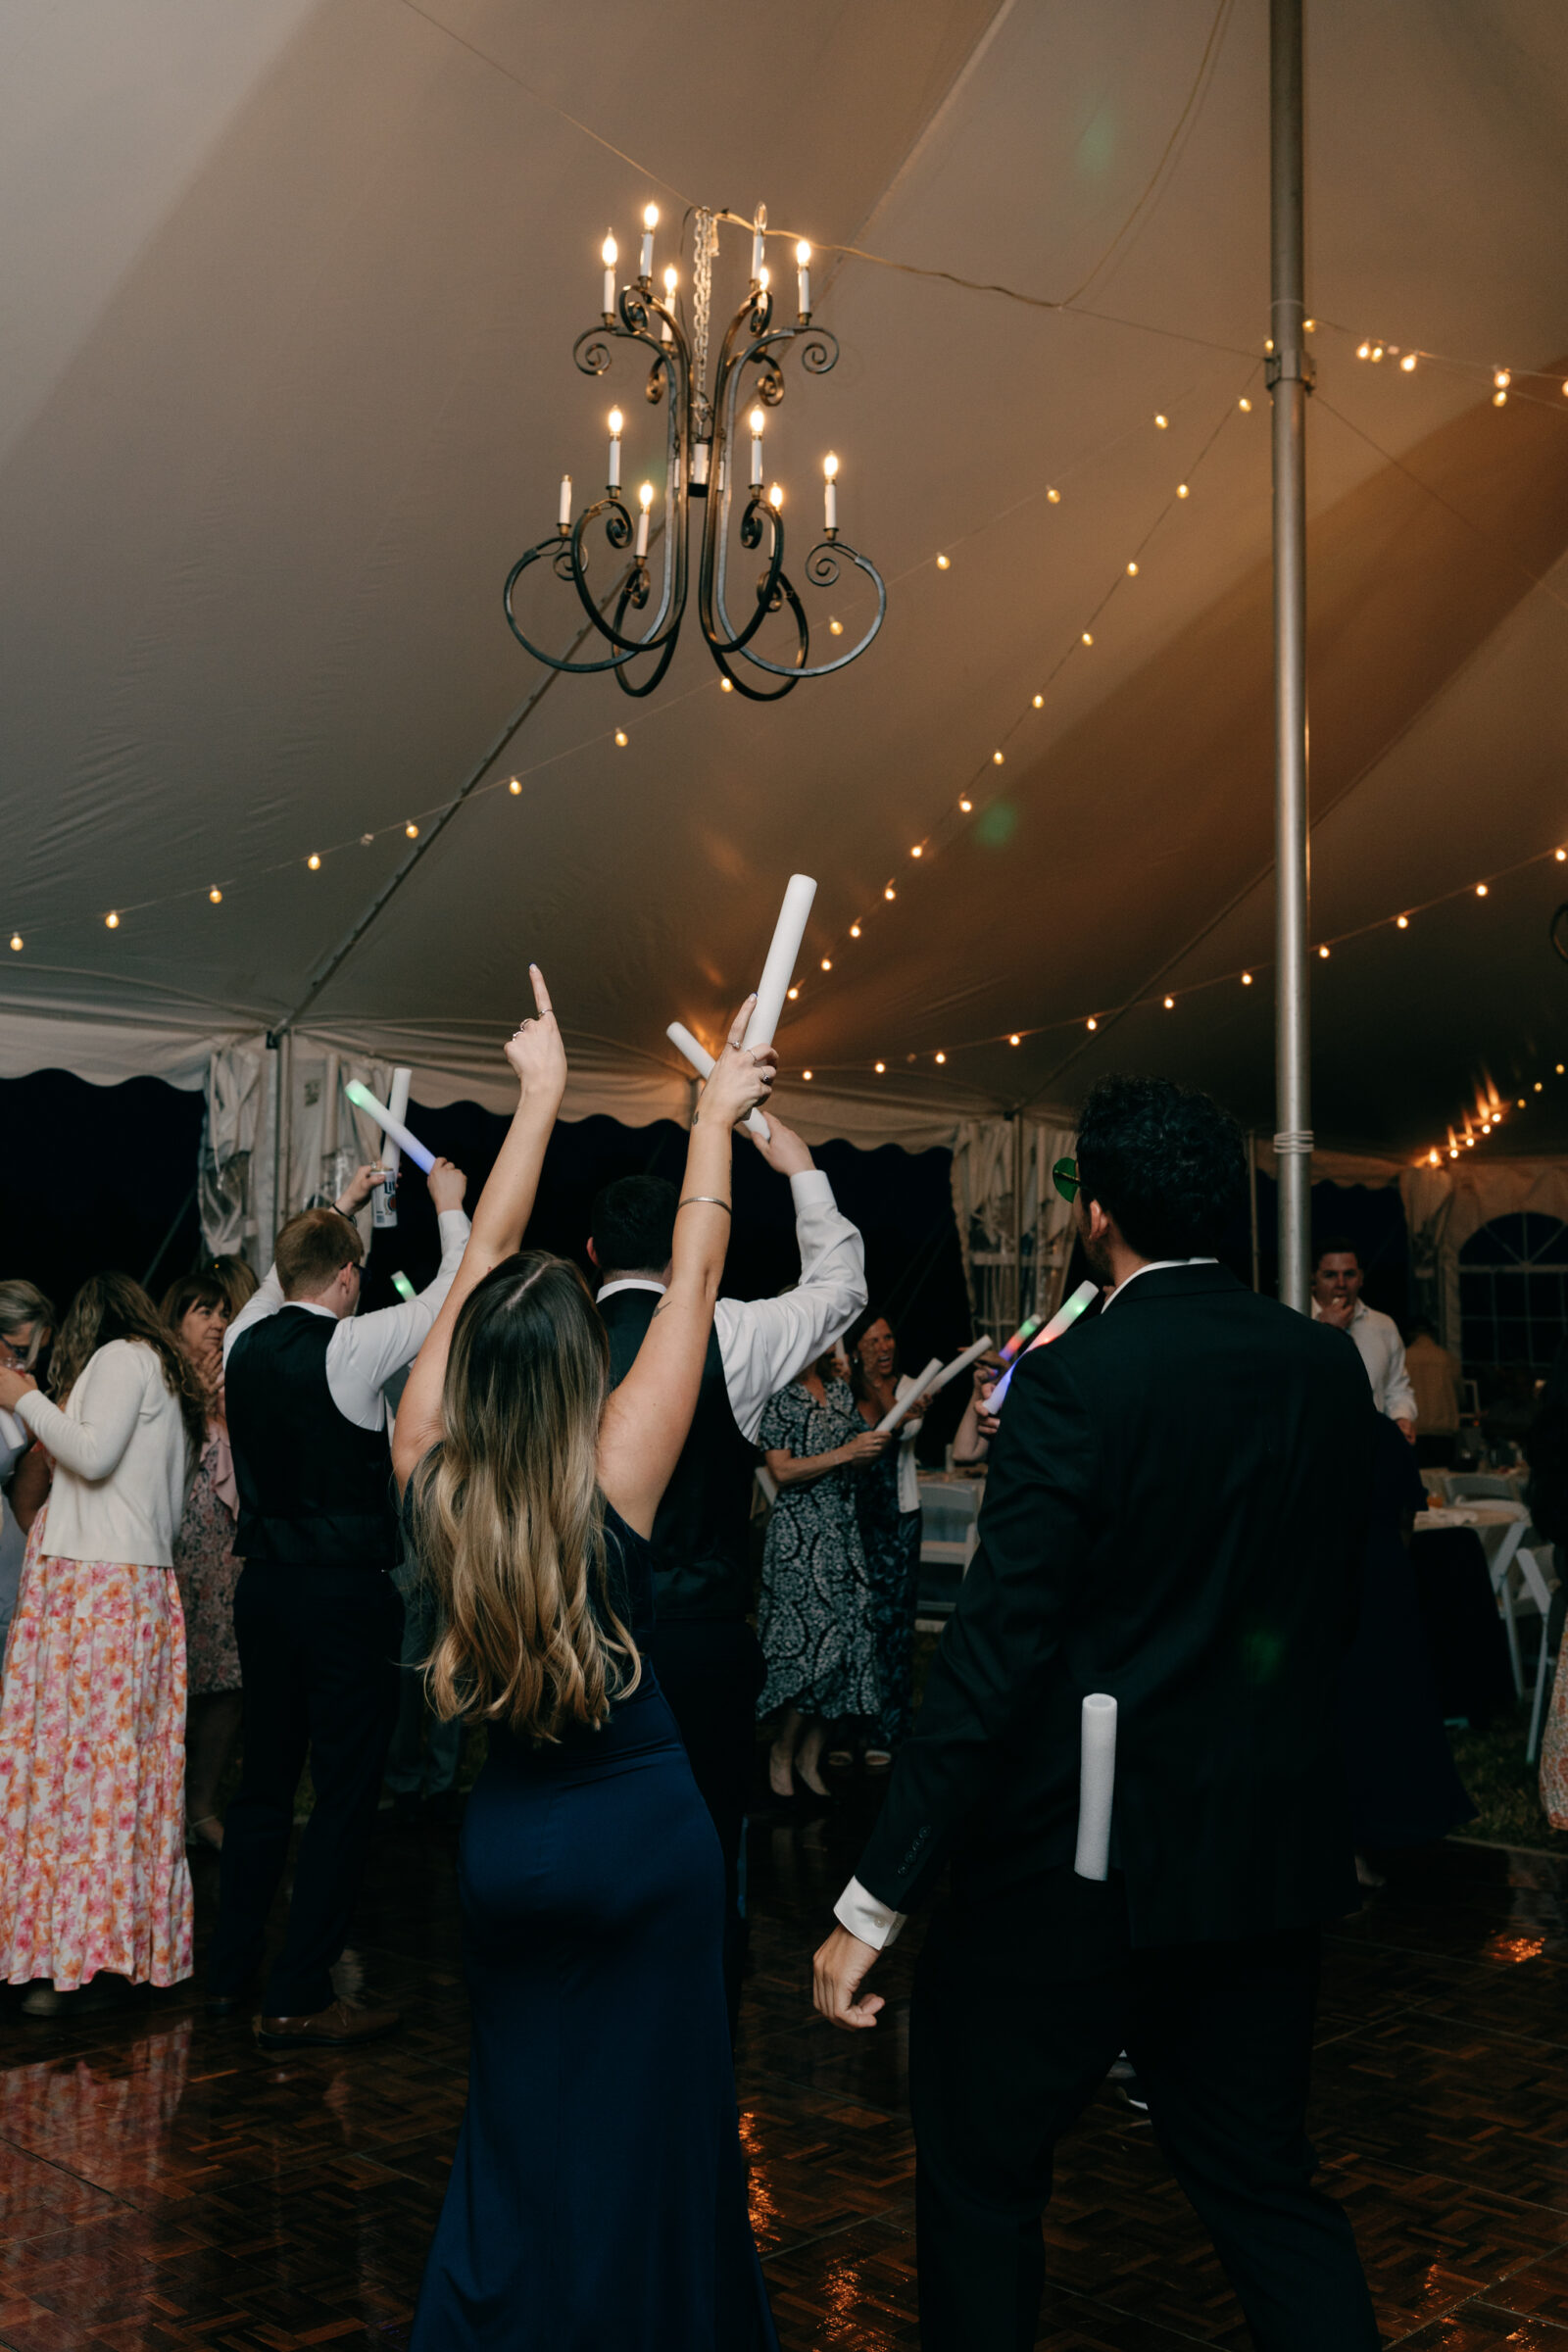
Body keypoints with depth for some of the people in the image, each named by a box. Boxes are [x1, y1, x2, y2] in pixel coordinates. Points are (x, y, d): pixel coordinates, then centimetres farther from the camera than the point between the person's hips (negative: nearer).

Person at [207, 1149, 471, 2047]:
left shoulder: (247, 1341, 2)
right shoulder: (351, 1347, -15)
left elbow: (284, 1281, 25)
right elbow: (456, 1293, -6)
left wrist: (339, 1208, 32)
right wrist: (451, 1206, 9)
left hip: (265, 1586, 7)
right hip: (345, 1593, -7)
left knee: (267, 1776, 19)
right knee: (348, 1788, 1)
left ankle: (232, 1967, 29)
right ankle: (299, 1996, 3)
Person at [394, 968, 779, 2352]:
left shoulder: (430, 1474, -12)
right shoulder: (613, 1480, -21)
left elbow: (479, 1267, -2)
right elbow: (696, 1278, -12)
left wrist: (541, 1098, 7)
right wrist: (716, 1118, 0)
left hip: (506, 1839, 4)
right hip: (644, 1832, -4)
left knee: (524, 2117, 20)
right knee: (649, 2122, 11)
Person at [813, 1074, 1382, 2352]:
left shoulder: (1072, 1383, -19)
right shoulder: (1329, 1363, -1)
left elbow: (995, 1655, -22)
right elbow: (1340, 1602, 9)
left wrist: (874, 1904, -19)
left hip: (1081, 1861, -6)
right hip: (1274, 1853, 6)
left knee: (980, 2169, 14)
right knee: (1264, 2176, 20)